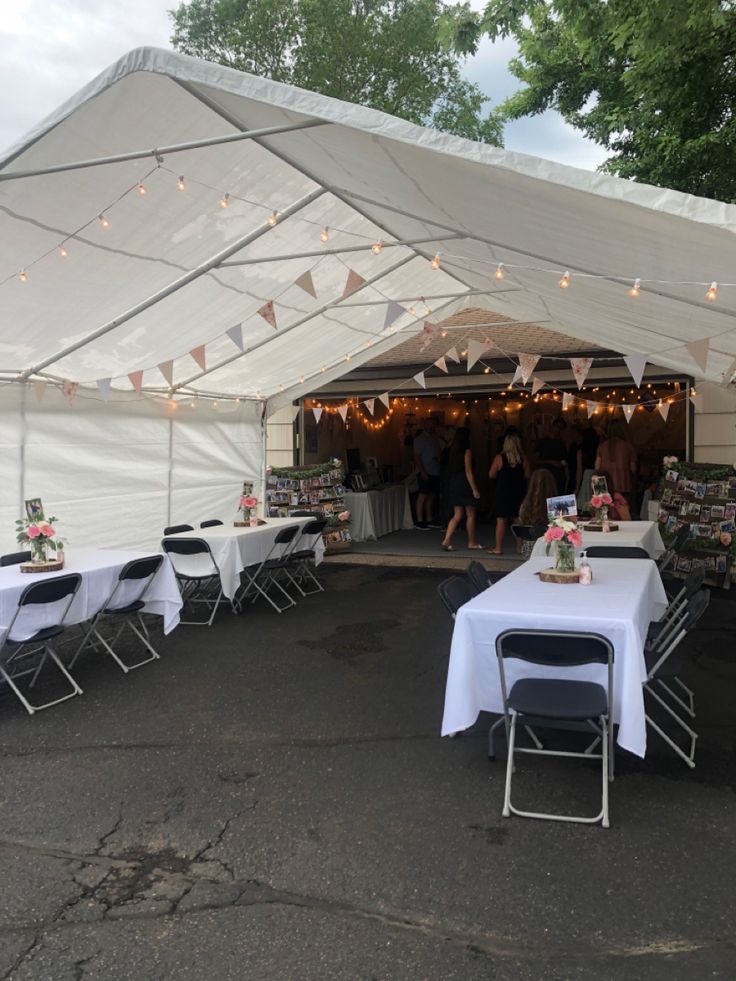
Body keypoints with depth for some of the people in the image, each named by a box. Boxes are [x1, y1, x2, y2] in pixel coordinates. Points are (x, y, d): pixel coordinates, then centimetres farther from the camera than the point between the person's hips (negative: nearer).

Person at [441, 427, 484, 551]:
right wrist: (474, 489, -14)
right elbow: (468, 471, -15)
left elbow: (453, 469, 10)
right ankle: (471, 542, 17)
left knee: (457, 516, 7)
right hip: (465, 485, -7)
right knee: (471, 515, 8)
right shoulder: (467, 451, -12)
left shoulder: (453, 451, 8)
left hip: (454, 484, 7)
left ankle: (447, 540, -7)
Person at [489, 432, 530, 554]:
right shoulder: (523, 459, -4)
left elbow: (491, 475, -5)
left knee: (501, 520, 2)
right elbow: (527, 475, -3)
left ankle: (498, 548, 3)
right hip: (519, 492, 2)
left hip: (503, 492, -2)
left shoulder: (499, 458, -8)